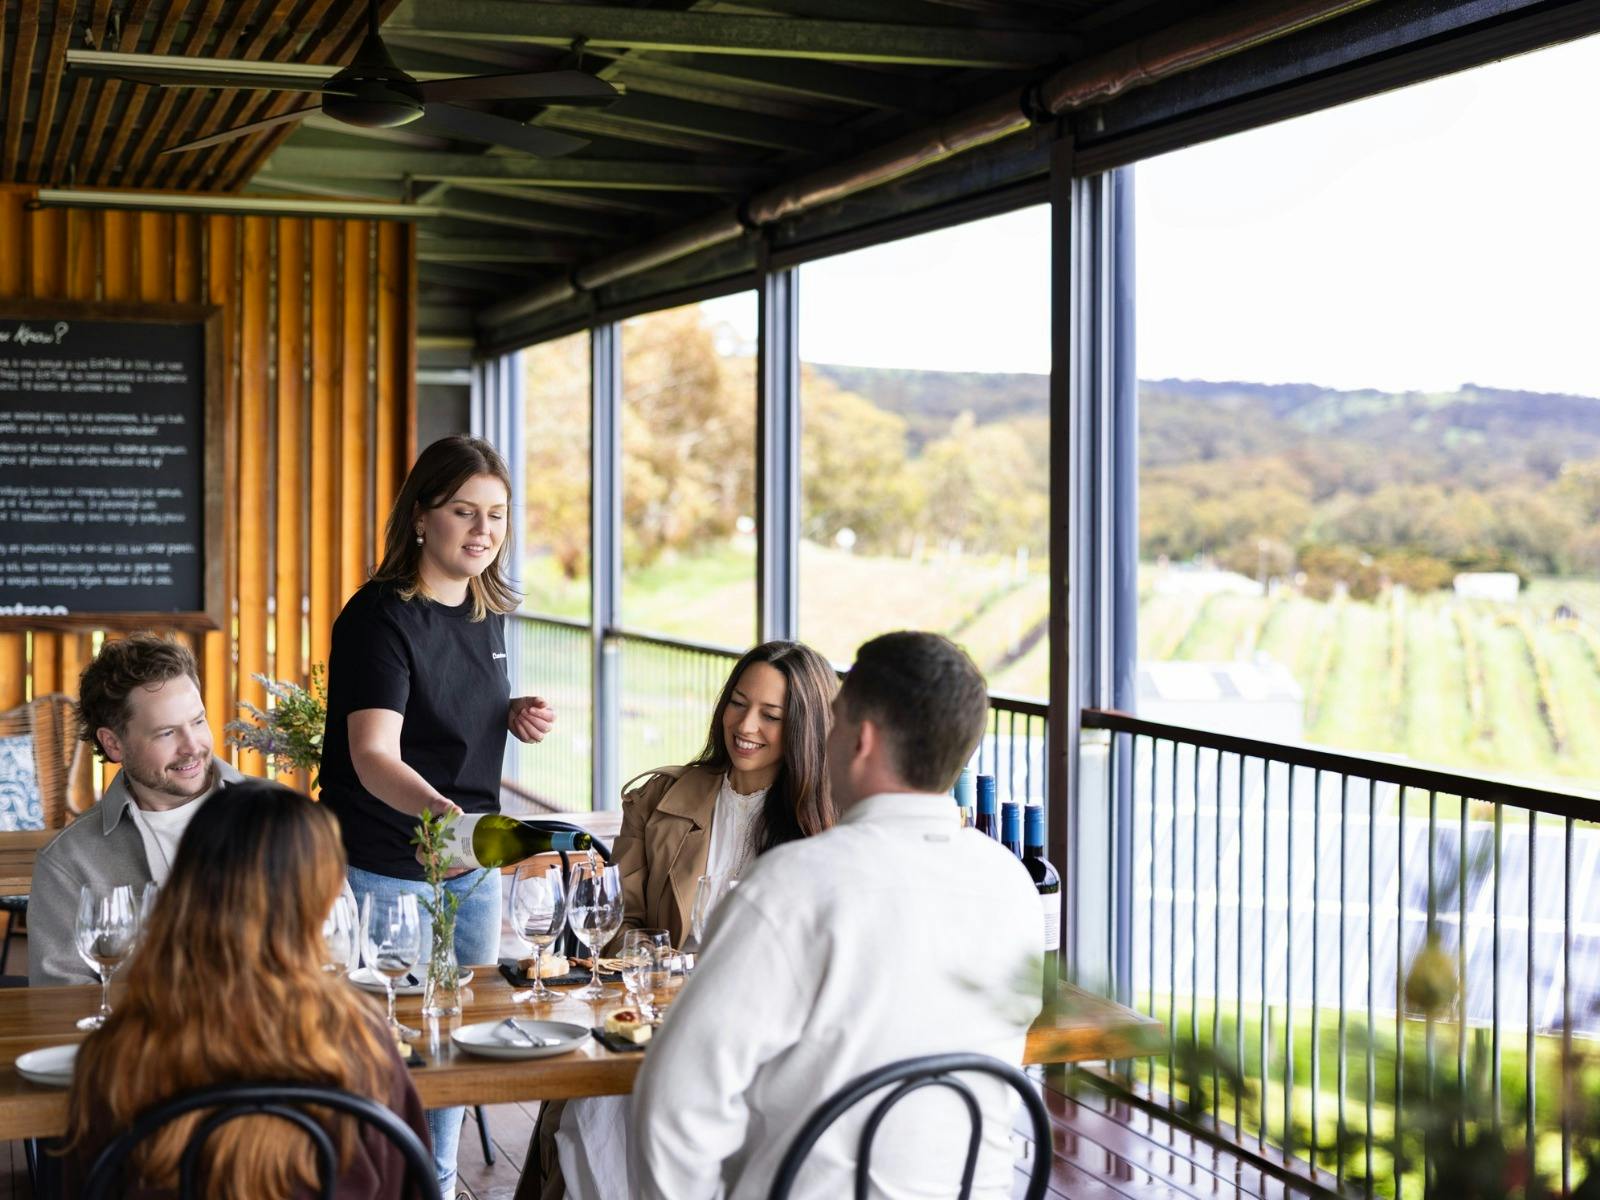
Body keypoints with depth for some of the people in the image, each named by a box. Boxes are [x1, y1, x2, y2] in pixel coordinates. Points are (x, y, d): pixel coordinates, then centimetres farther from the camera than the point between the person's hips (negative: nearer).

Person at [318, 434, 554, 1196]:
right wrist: (437, 810, -50)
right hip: (385, 870, -7)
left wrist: (517, 718, 1)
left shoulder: (487, 610, 5)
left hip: (474, 863, 7)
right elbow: (374, 754, -30)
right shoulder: (380, 617, -18)